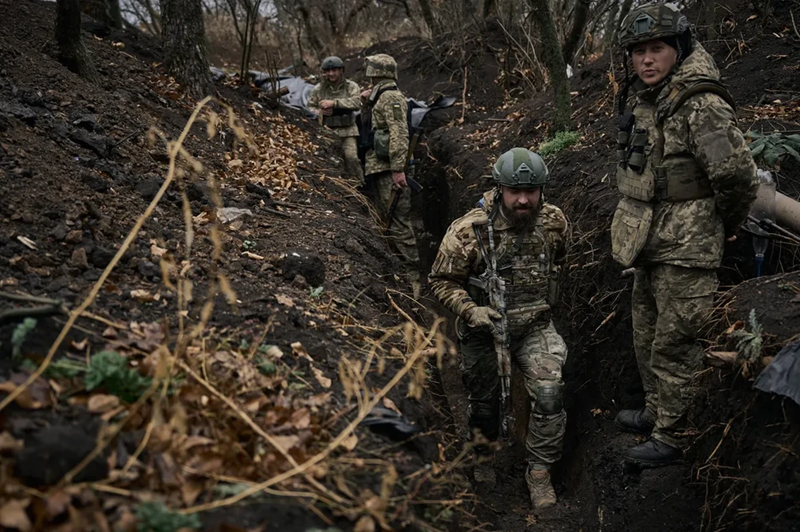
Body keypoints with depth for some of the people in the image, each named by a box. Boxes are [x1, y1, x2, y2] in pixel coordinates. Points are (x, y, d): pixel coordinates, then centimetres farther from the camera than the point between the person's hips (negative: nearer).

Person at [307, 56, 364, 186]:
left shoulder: (351, 87, 2)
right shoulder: (319, 89, 8)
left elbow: (356, 103, -15)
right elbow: (309, 108, 13)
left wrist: (334, 103, -24)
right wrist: (320, 112, -12)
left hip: (347, 131, -2)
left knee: (351, 157, -16)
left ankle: (358, 185, -4)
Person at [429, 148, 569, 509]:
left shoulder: (554, 222, -11)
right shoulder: (469, 231, -23)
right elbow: (442, 281, -13)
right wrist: (470, 310, -27)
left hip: (534, 327, 2)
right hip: (484, 328, -1)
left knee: (549, 395, -16)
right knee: (485, 401, 17)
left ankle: (539, 471, 7)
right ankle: (484, 457, 48)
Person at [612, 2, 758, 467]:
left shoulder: (702, 104, -21)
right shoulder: (647, 98, 8)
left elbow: (737, 175, -26)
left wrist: (727, 226, -10)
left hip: (685, 250, -9)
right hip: (650, 243, 10)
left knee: (673, 346, 0)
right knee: (647, 337, 21)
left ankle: (671, 437, 13)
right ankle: (656, 412, 38)